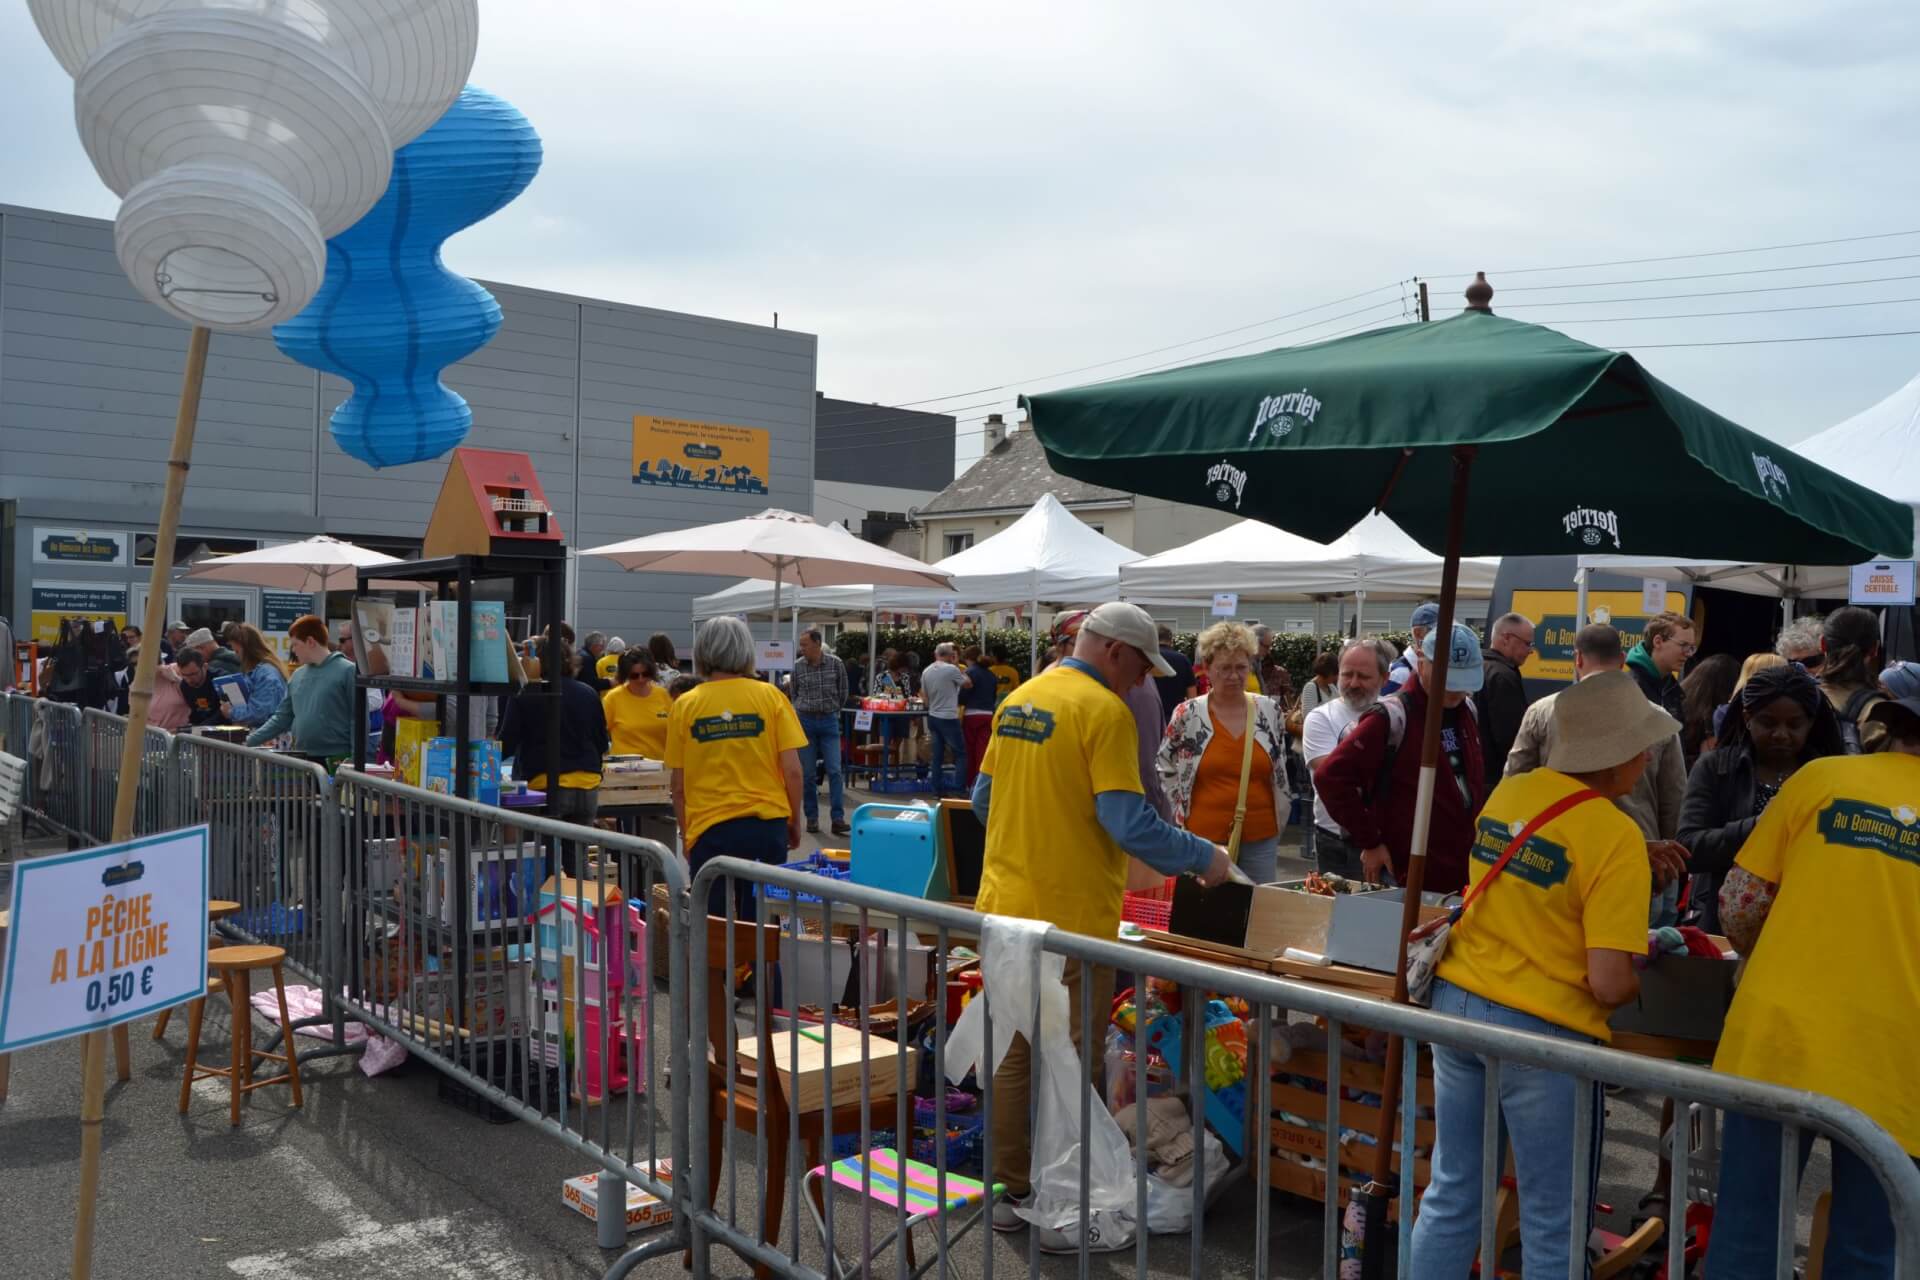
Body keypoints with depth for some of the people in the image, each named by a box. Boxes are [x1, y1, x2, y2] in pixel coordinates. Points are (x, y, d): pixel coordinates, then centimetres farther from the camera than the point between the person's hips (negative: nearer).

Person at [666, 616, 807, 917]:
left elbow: (677, 783, 4)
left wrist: (685, 833, 17)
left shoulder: (685, 705, 1)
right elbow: (792, 770, -3)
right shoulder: (771, 697, -1)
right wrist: (795, 822, 11)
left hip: (709, 828, 0)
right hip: (767, 824, 0)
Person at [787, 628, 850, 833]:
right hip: (805, 722, 1)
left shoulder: (835, 664, -4)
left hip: (829, 722, -1)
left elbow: (843, 692, 8)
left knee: (835, 771, -7)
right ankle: (812, 818, 12)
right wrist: (802, 710, 12)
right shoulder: (798, 667, -1)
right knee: (807, 774, 4)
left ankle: (838, 819, -6)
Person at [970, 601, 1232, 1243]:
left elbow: (983, 798, 15)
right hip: (1071, 915, -7)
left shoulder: (1017, 701, 9)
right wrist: (1202, 857, -7)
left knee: (1013, 1056, 16)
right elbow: (1129, 823, -20)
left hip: (1006, 906, 8)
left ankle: (1012, 1193, 27)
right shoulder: (1104, 710, -15)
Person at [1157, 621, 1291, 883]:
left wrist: (1279, 817, 14)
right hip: (1203, 837, -2)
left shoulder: (1270, 711, 4)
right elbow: (1164, 766, 7)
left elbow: (1281, 770, 16)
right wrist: (1182, 806, 2)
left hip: (1262, 838, 3)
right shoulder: (1186, 715, -4)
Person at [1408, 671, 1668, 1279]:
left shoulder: (1506, 791, 4)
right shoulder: (1617, 836, -16)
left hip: (1455, 1003, 6)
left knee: (1450, 1198, 18)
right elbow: (1610, 985, -20)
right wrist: (1640, 971, 3)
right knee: (1554, 1230, 11)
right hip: (1542, 1033, -6)